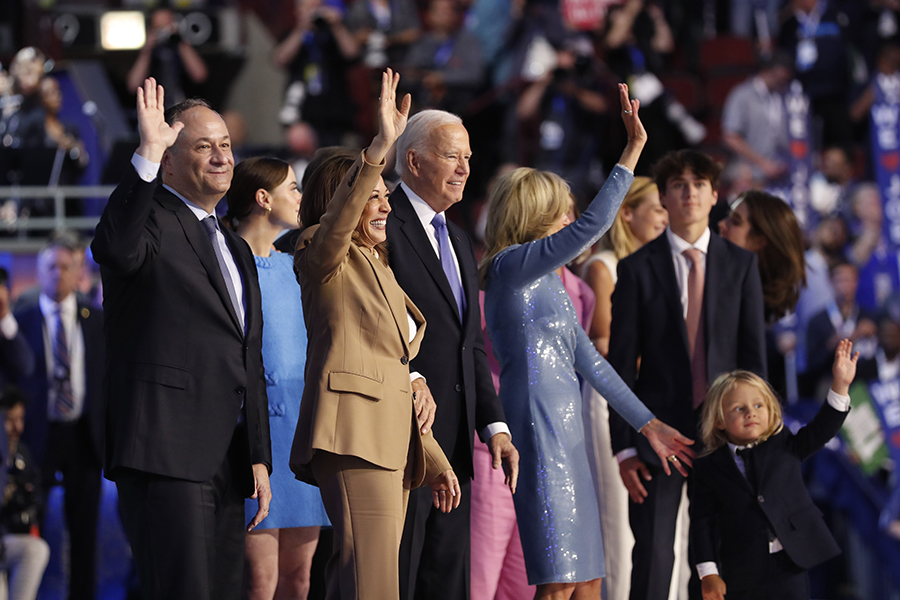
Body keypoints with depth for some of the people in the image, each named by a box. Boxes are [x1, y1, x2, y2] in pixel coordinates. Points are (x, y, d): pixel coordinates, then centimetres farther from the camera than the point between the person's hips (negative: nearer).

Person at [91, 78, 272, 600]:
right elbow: (115, 249, -28)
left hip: (226, 462, 8)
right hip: (164, 454, -8)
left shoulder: (237, 249, 25)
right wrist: (146, 156, -30)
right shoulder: (152, 221, -1)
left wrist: (259, 458, 17)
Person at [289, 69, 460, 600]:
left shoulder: (379, 270, 28)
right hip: (354, 430, -9)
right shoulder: (323, 257, 4)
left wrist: (434, 460, 26)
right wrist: (379, 149, -35)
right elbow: (338, 217, -22)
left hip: (393, 439, 9)